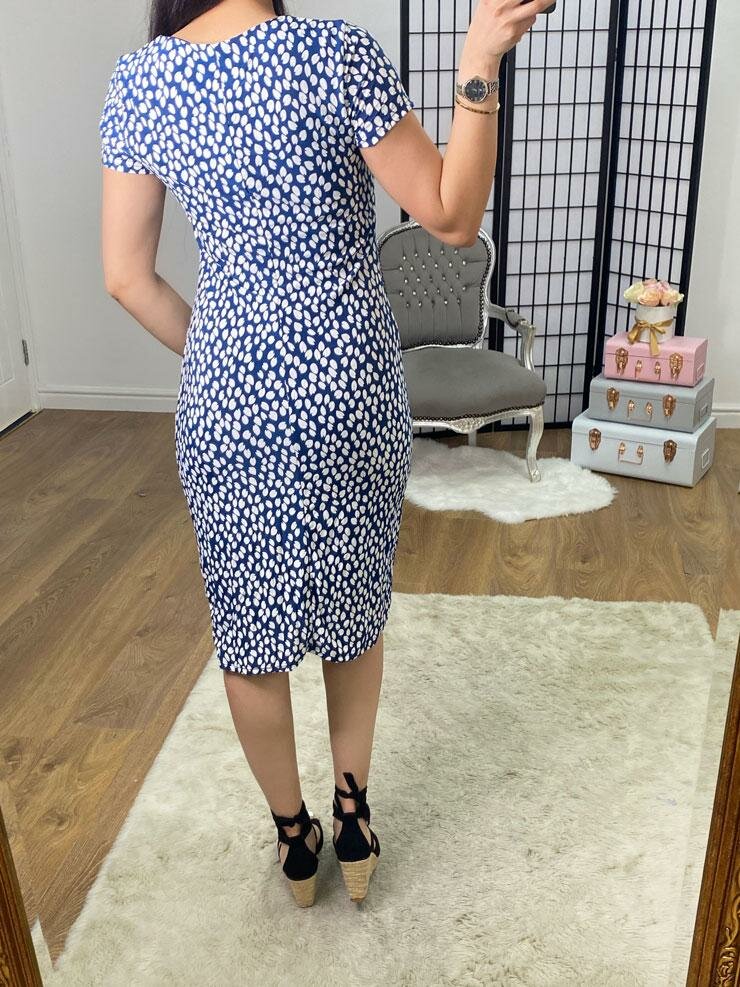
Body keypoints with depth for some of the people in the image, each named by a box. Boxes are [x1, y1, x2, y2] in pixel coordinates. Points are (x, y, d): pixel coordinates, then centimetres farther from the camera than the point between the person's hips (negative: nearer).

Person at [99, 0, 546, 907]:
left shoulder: (138, 80, 0)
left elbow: (126, 278, 2)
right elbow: (453, 221, -9)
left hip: (227, 389, 2)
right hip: (347, 381, -1)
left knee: (249, 623, 17)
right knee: (356, 600, 21)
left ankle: (293, 835, 35)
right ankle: (353, 816, 35)